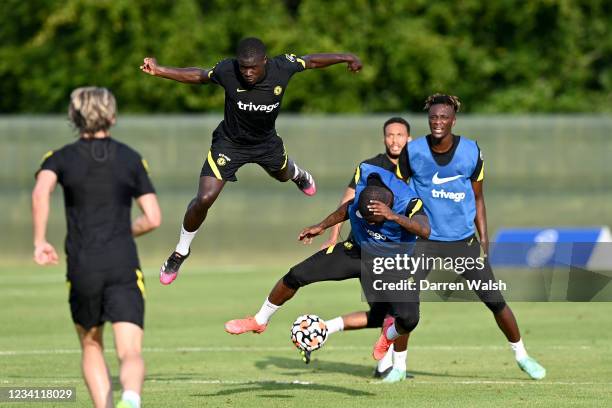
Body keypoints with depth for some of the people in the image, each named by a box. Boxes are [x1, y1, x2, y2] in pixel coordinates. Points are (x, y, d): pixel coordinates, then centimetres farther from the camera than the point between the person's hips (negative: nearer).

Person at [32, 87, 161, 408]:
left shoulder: (61, 158, 6)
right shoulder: (131, 158, 10)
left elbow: (41, 192, -16)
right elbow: (153, 218, 6)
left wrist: (39, 242, -9)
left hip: (82, 268, 0)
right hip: (124, 267, 0)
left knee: (91, 348, 22)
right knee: (131, 354, -8)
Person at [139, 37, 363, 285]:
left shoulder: (282, 67, -28)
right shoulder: (227, 71, -32)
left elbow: (311, 61, -8)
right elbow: (199, 76, -14)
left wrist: (346, 58, -3)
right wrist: (158, 71, -22)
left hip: (266, 141, 3)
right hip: (230, 142, -3)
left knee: (283, 174, 34)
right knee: (204, 199, -16)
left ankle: (298, 175, 77)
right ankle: (181, 251, 9)